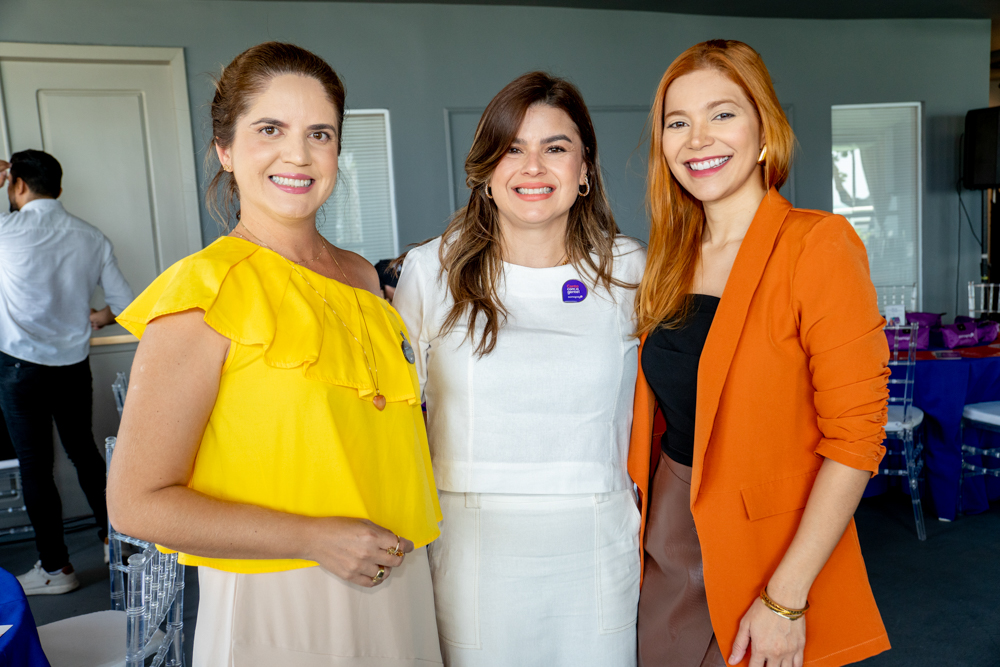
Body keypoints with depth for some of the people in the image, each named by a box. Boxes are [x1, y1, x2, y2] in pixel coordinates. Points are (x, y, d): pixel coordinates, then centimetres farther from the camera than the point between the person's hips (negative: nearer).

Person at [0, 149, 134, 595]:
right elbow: (125, 303, 2)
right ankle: (112, 538, 29)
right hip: (74, 365, 4)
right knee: (84, 451, 18)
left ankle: (55, 568, 15)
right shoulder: (91, 238, -1)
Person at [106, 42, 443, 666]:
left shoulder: (362, 276, 4)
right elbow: (137, 501, -14)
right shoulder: (204, 291, -15)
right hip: (276, 603, -5)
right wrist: (312, 537, -19)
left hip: (397, 583, 6)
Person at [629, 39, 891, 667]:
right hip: (666, 544, 6)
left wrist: (785, 597, -18)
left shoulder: (816, 245, -15)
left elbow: (855, 437, -17)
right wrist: (651, 516, 4)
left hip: (763, 551, -5)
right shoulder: (674, 258, 4)